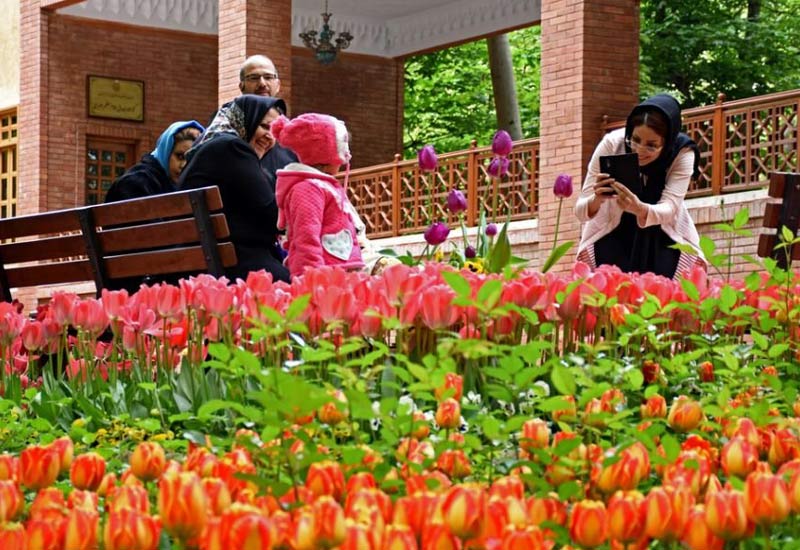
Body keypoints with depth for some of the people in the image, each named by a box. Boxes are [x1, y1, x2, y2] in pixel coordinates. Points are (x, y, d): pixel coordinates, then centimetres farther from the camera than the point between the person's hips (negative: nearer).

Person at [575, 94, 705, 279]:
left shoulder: (682, 152, -25)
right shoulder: (611, 144, -27)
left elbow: (669, 208, -35)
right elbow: (581, 211, -27)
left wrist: (640, 209, -57)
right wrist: (596, 200, -51)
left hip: (660, 237, 0)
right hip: (613, 233, 0)